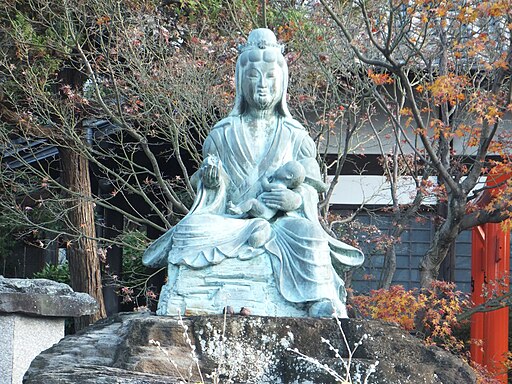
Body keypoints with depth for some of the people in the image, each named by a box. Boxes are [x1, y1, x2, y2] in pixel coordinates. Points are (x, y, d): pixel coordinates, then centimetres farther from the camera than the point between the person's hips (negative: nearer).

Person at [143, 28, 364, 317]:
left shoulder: (295, 136, 17)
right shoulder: (223, 134, 18)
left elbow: (311, 190, 9)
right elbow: (210, 195, 11)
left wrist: (297, 198, -15)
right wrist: (211, 182, -14)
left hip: (282, 222, -1)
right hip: (229, 221, 1)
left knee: (306, 232, -37)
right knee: (191, 228, -32)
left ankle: (321, 304, -44)